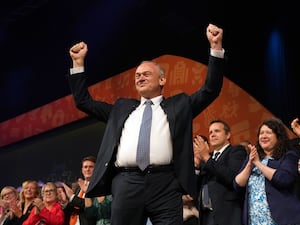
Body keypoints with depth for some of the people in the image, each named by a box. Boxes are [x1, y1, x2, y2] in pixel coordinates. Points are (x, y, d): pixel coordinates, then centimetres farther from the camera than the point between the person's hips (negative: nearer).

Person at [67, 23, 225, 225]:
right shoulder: (122, 108, 25)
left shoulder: (178, 105, 18)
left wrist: (216, 47, 4)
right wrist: (78, 62, 24)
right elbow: (84, 101, 28)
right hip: (126, 184, 3)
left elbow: (211, 90, 11)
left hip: (165, 184, -2)